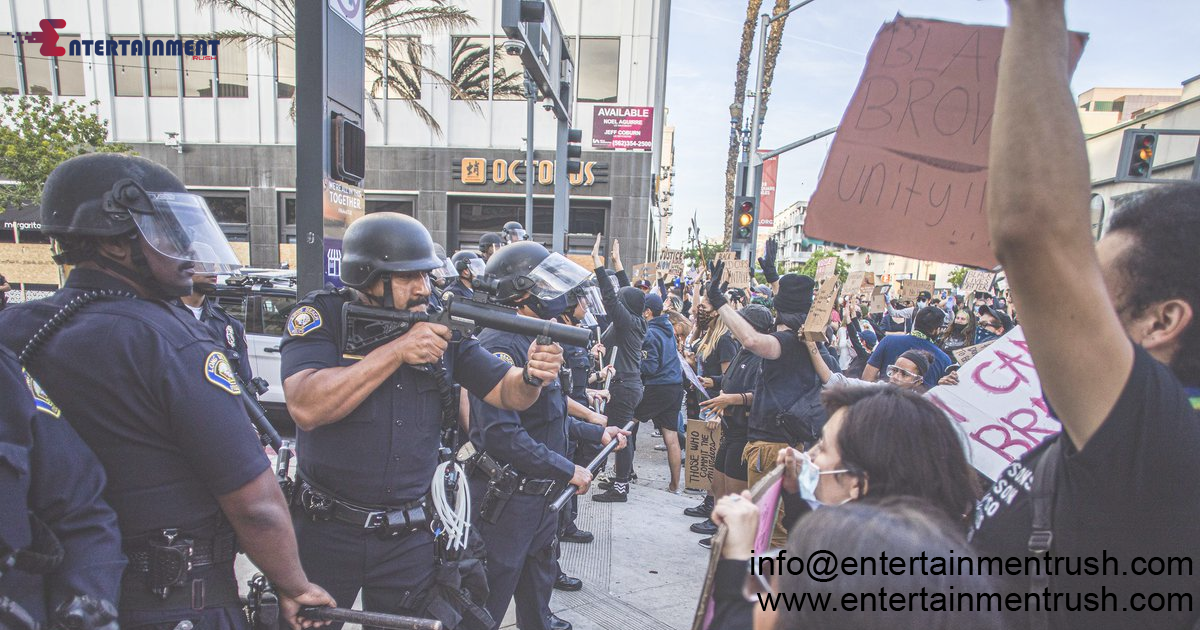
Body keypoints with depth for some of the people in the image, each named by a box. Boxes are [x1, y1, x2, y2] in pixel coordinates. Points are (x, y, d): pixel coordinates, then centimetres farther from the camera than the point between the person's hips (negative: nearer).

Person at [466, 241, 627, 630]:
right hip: (505, 496, -10)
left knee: (540, 574, 27)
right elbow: (501, 433, -30)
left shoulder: (536, 339, 10)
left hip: (539, 493, 10)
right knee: (491, 595, 8)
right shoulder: (501, 344, -23)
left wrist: (595, 432, 13)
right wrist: (566, 469, -23)